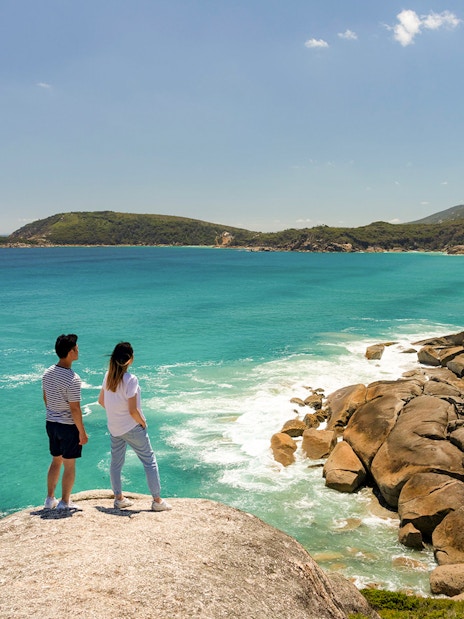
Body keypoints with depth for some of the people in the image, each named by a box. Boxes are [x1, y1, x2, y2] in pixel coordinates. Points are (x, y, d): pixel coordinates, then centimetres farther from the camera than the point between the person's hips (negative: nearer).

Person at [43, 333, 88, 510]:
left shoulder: (48, 373, -1)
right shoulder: (73, 379, -24)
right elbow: (75, 409, -21)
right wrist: (82, 432, -12)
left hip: (51, 423, 7)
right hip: (68, 426, -7)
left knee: (56, 461, 22)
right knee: (69, 465, 8)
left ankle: (50, 499, 31)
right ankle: (65, 503, 18)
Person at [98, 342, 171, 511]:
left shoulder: (108, 376, -2)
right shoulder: (130, 379, -22)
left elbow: (101, 401, 10)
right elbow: (133, 410, -23)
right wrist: (143, 423, -7)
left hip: (114, 428, 7)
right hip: (132, 428, -7)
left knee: (116, 462, 18)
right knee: (149, 461, 5)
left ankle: (119, 498, 29)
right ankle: (157, 500, 9)